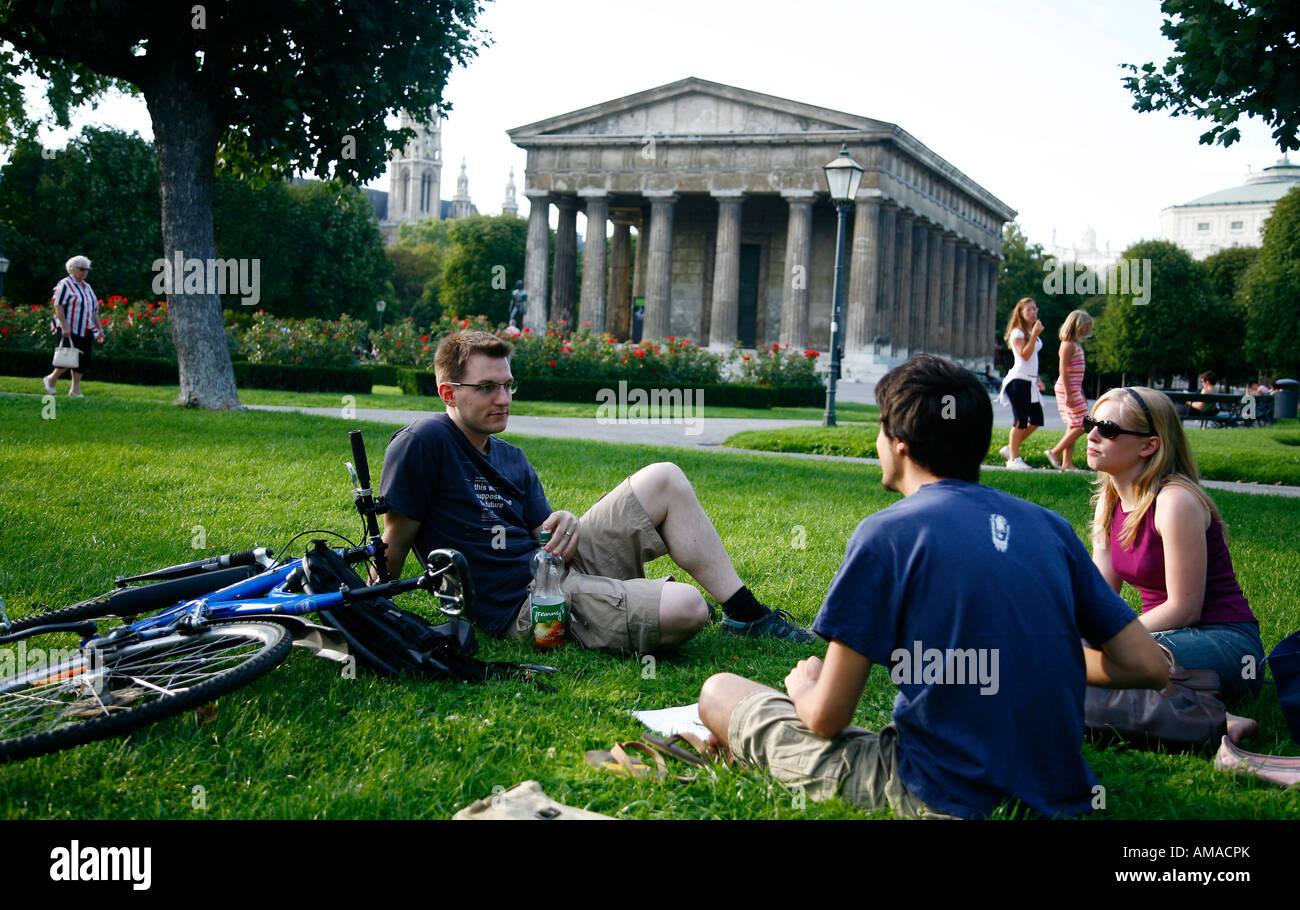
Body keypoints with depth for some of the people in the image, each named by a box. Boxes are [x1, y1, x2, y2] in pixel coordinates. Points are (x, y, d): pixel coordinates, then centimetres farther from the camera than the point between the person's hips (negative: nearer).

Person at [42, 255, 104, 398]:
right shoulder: (65, 285, -5)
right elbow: (58, 307, -12)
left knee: (83, 359, 1)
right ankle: (51, 380, 12)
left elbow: (94, 310, 21)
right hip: (69, 331, -7)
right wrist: (64, 326, -21)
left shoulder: (87, 287, 18)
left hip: (85, 331, 7)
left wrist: (99, 329, 16)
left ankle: (75, 389, 5)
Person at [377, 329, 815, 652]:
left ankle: (746, 614, 5)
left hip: (560, 566, 9)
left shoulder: (512, 459, 16)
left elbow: (542, 538, 12)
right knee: (685, 609, -27)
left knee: (664, 479, -1)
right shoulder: (426, 442, -10)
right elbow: (396, 539, -11)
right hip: (523, 604, -9)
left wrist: (565, 527, -11)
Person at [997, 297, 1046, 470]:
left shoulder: (1032, 332, 18)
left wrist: (1037, 379, 20)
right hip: (1018, 380, -9)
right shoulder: (1017, 333, -8)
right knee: (1021, 421, -8)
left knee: (1036, 420, 6)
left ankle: (1010, 449, 16)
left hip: (1030, 381, 9)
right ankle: (1013, 459, -2)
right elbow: (1025, 355, -20)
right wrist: (1034, 335, -22)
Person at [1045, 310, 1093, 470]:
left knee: (1073, 427, 7)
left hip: (1074, 389, 10)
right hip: (1067, 388, -10)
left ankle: (1067, 463, 5)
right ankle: (1055, 452, -6)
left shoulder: (1076, 343, 18)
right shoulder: (1068, 344, -12)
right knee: (1081, 425, -10)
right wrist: (1068, 393, -23)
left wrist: (1081, 394, 23)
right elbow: (1063, 369, -19)